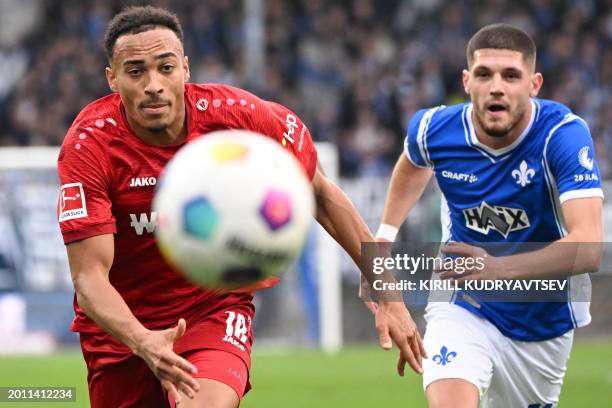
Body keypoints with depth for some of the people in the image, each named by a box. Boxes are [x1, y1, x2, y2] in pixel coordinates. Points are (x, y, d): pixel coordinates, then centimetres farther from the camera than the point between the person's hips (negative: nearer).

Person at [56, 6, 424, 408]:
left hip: (216, 309, -1)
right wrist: (141, 342, -44)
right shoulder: (89, 145, -21)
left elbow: (321, 194, 0)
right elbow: (89, 275, -25)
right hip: (121, 324, 1)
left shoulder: (236, 115, -17)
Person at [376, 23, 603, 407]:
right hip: (463, 308, 0)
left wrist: (498, 269, -52)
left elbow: (589, 248, -39)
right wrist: (384, 236, 11)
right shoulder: (433, 130, -15)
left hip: (545, 321, 0)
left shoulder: (564, 134, -26)